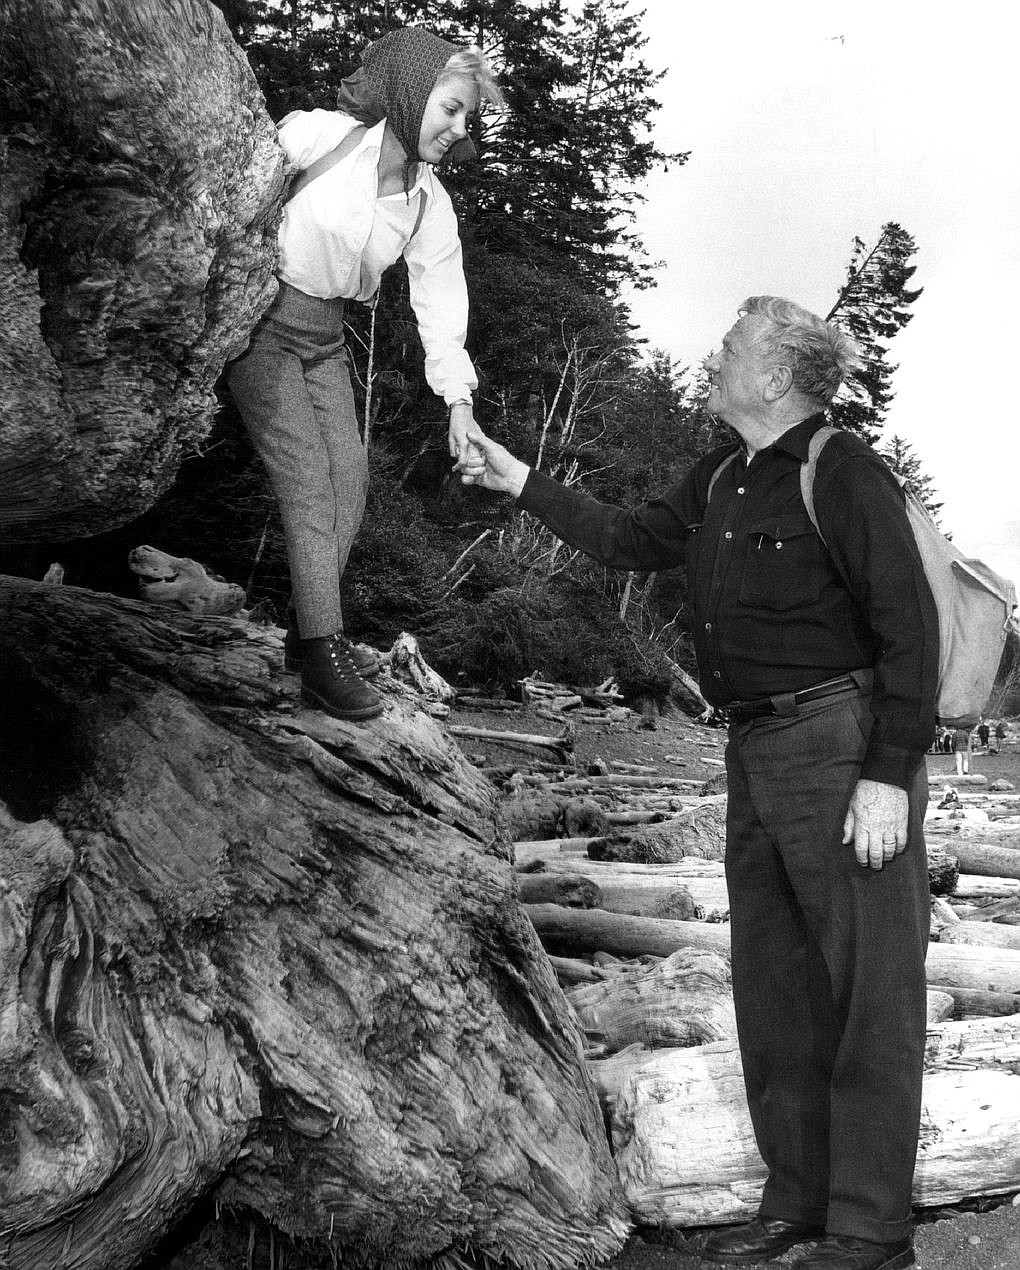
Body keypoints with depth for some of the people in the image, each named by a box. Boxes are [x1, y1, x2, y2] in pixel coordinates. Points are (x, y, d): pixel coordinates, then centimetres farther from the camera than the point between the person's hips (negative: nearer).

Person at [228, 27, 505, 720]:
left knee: (350, 475, 1)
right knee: (308, 474, -14)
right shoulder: (315, 135, -18)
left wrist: (459, 403, -2)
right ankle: (322, 652, -12)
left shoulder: (431, 203, -2)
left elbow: (442, 301, 2)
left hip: (325, 337, 6)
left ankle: (306, 629, 12)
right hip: (259, 318, -6)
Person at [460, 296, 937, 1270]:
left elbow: (910, 628, -15)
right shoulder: (720, 481, 14)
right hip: (756, 752, 9)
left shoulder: (841, 471, -11)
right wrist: (524, 486, 25)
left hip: (844, 748, -9)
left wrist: (891, 777, -19)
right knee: (772, 985, 13)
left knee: (867, 988, -2)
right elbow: (630, 541, 28)